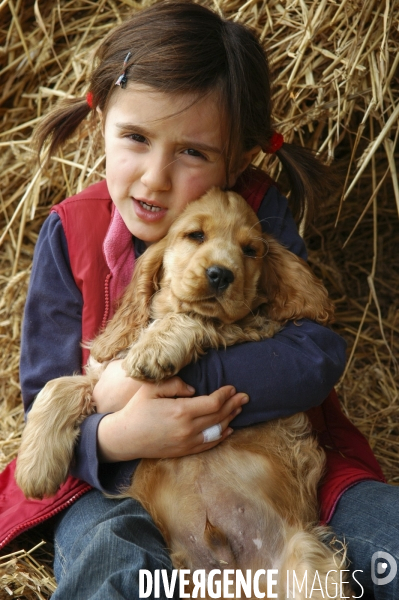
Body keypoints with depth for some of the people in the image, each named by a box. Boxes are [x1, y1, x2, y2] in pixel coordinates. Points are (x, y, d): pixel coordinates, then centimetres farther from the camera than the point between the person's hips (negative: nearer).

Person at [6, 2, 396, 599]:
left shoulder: (260, 216, -7)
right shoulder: (71, 236, -6)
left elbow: (317, 354, -19)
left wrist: (167, 377, -26)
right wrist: (111, 437, -29)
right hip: (119, 483, -1)